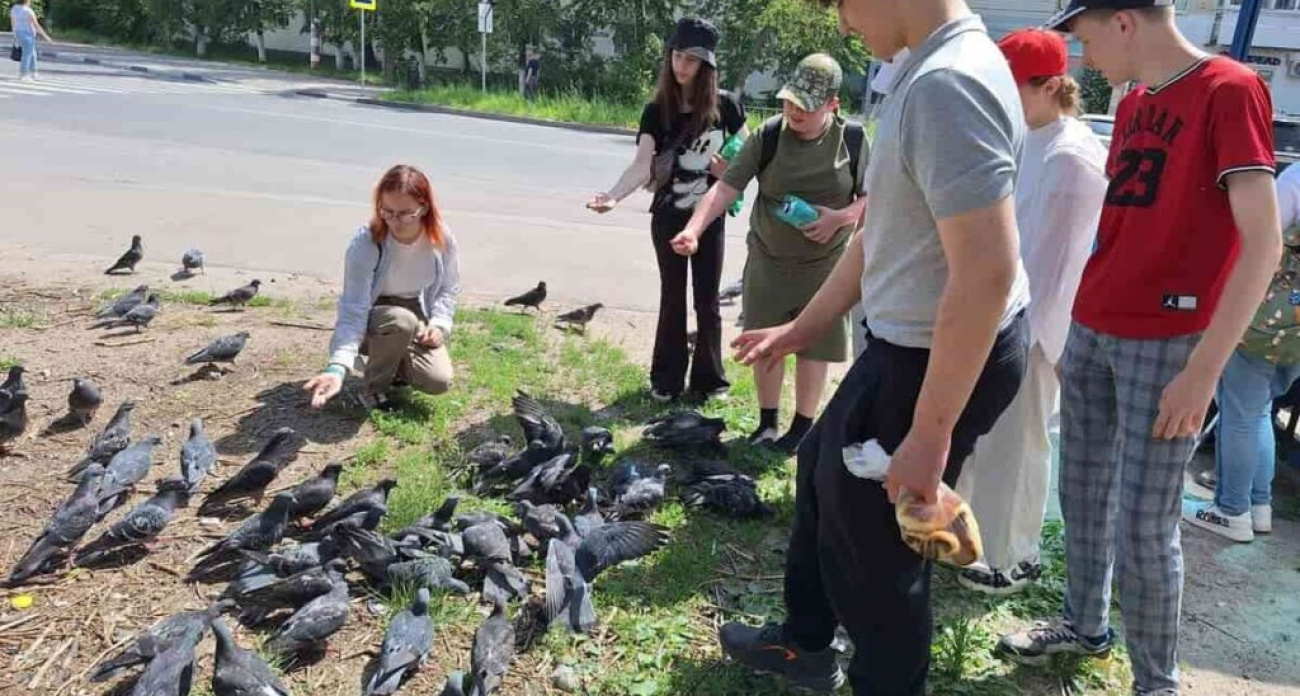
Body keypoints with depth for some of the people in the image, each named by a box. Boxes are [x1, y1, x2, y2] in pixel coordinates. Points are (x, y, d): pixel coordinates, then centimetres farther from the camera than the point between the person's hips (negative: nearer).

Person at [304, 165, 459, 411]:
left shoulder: (442, 238, -19)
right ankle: (374, 388, -10)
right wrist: (337, 367, -48)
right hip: (372, 319, -3)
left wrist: (439, 323, -18)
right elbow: (353, 311, -34)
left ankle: (393, 360, 15)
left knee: (438, 381, -19)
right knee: (402, 321, -39)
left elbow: (449, 288, 1)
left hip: (418, 314, 3)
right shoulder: (365, 243, -30)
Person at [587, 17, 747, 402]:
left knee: (707, 299, 7)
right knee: (673, 298, 9)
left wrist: (732, 169, -13)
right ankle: (667, 379, 20)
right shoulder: (657, 110, -7)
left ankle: (708, 378, 20)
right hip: (668, 217, 0)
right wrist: (614, 195, -35)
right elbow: (642, 165, -19)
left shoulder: (725, 104, -6)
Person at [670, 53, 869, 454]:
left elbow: (874, 197, 0)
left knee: (813, 346, 7)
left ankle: (802, 427, 24)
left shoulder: (853, 139, -8)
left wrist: (840, 217, -19)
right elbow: (727, 186, -15)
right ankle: (767, 422, 28)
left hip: (824, 264, -1)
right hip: (767, 259, 1)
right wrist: (694, 229, -29)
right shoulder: (767, 137, -9)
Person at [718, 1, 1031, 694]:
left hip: (943, 359, -11)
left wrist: (930, 432, -27)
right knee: (824, 471, 25)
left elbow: (987, 271, -31)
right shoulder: (930, 72, 9)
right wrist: (801, 328, 19)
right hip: (908, 347, 11)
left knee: (872, 544, 7)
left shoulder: (946, 82, -26)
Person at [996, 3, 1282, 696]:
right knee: (1082, 498, 16)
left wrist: (1204, 368, -21)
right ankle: (1084, 625, 34)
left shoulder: (1230, 90, -11)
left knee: (1143, 529, -2)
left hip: (1165, 344, -7)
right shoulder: (1131, 104, 13)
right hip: (1091, 331, 7)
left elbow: (1262, 243, -18)